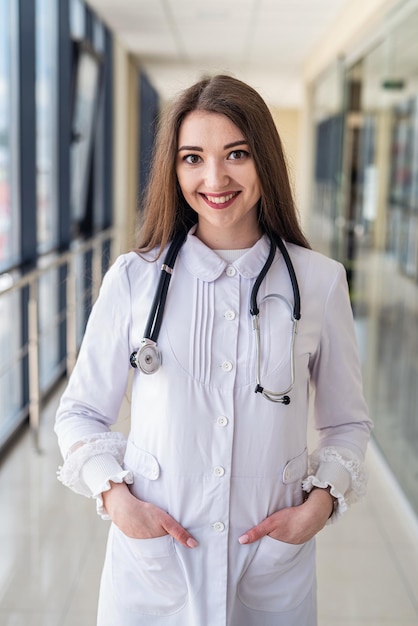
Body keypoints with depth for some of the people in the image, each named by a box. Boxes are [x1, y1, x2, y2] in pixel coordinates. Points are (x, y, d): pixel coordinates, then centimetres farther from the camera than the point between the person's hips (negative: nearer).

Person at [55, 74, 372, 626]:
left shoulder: (320, 282, -4)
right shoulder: (133, 278, -6)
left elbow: (346, 422, 6)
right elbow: (81, 413, 3)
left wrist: (321, 502, -8)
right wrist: (114, 495, -10)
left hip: (273, 563, 1)